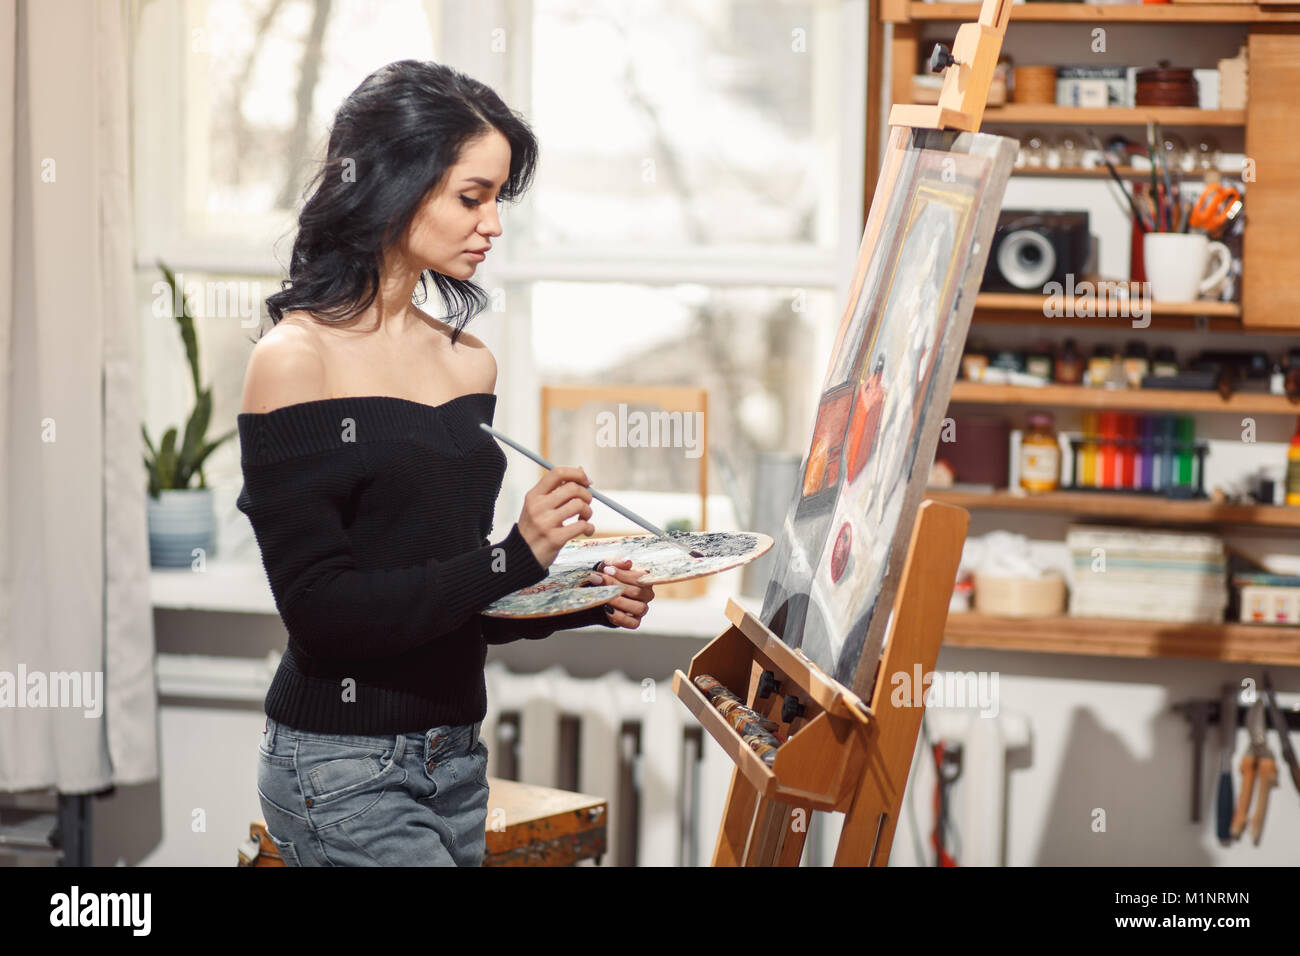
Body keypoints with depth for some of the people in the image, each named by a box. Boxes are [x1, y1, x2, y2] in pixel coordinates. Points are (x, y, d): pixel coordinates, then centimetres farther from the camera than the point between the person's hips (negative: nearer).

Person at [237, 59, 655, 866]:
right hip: (342, 769, -7)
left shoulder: (470, 364, 10)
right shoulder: (295, 361, -10)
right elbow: (321, 609, -16)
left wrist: (586, 602, 0)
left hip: (456, 759, 7)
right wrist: (516, 558, -20)